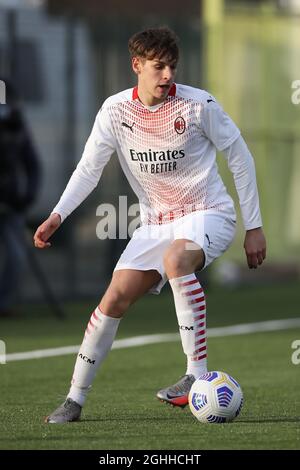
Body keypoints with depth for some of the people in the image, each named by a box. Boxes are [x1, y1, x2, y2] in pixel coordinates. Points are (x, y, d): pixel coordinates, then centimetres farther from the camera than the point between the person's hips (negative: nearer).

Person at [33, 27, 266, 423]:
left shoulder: (198, 105, -13)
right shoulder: (115, 111, -4)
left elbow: (240, 158, -4)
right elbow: (89, 169, 5)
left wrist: (254, 226, -3)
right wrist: (57, 216, -9)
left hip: (208, 213, -4)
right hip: (155, 223, 4)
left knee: (176, 259, -36)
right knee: (116, 298, -7)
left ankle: (198, 375, -34)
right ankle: (75, 399, 5)